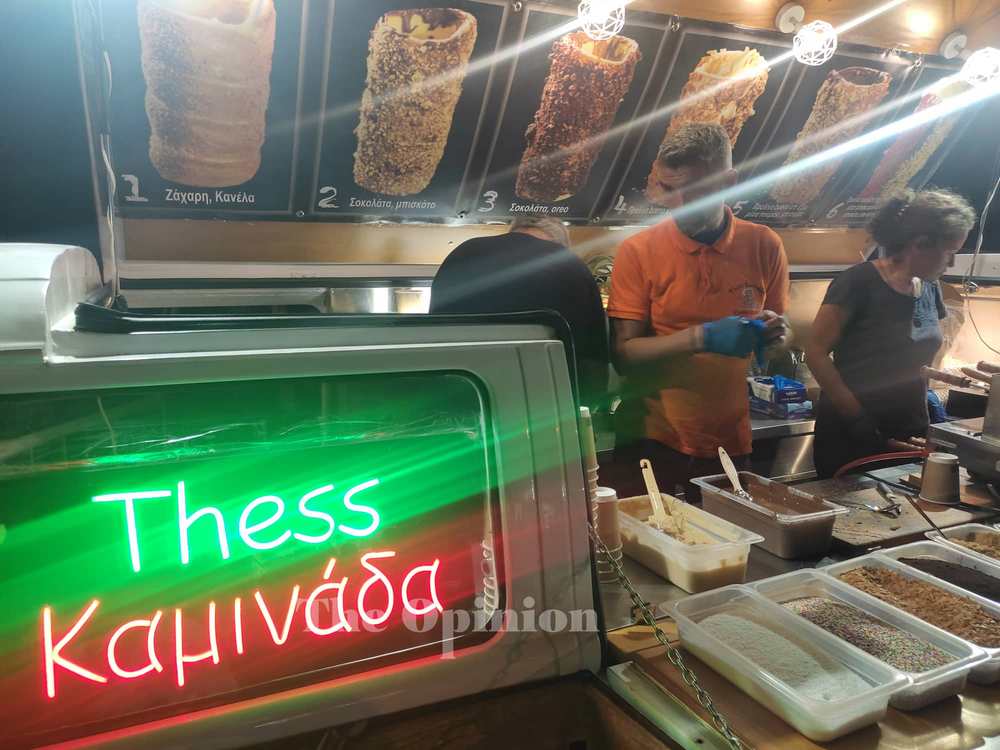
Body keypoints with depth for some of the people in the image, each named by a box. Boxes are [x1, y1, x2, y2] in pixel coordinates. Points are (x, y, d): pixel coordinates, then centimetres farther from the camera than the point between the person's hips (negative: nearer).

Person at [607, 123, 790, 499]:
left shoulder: (764, 246, 0)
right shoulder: (638, 251, -7)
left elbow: (780, 334, 13)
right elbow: (624, 354, -12)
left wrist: (775, 333, -10)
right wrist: (702, 337, -23)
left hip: (731, 444, 3)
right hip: (653, 443, -2)